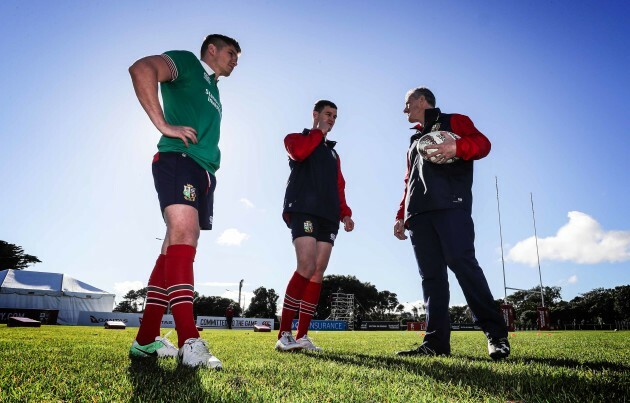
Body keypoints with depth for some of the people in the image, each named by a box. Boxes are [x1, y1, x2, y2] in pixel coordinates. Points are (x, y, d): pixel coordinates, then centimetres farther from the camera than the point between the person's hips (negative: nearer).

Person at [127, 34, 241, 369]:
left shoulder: (213, 90, 33)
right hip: (178, 160, -9)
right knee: (183, 237, -23)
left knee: (177, 248, 3)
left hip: (203, 173, 9)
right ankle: (190, 343, -30)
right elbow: (141, 69, -11)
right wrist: (163, 124, -17)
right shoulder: (187, 62, 8)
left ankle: (146, 340, 8)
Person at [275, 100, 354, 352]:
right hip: (304, 211, -6)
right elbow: (298, 152, -11)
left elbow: (339, 187, 23)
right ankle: (284, 334, -14)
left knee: (318, 273, -3)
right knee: (307, 268, -21)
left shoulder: (333, 152, 32)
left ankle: (302, 336, 0)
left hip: (328, 216, 6)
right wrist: (319, 131, 3)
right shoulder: (297, 138, 15)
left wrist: (344, 213, 7)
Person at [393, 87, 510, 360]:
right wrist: (401, 216, 19)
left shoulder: (454, 121, 15)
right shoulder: (415, 140, 33)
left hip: (450, 206, -6)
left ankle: (496, 334, -9)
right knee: (431, 275, -1)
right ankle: (436, 342, -2)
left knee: (461, 262, -18)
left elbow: (482, 143, -2)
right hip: (419, 213, 6)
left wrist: (457, 147, -23)